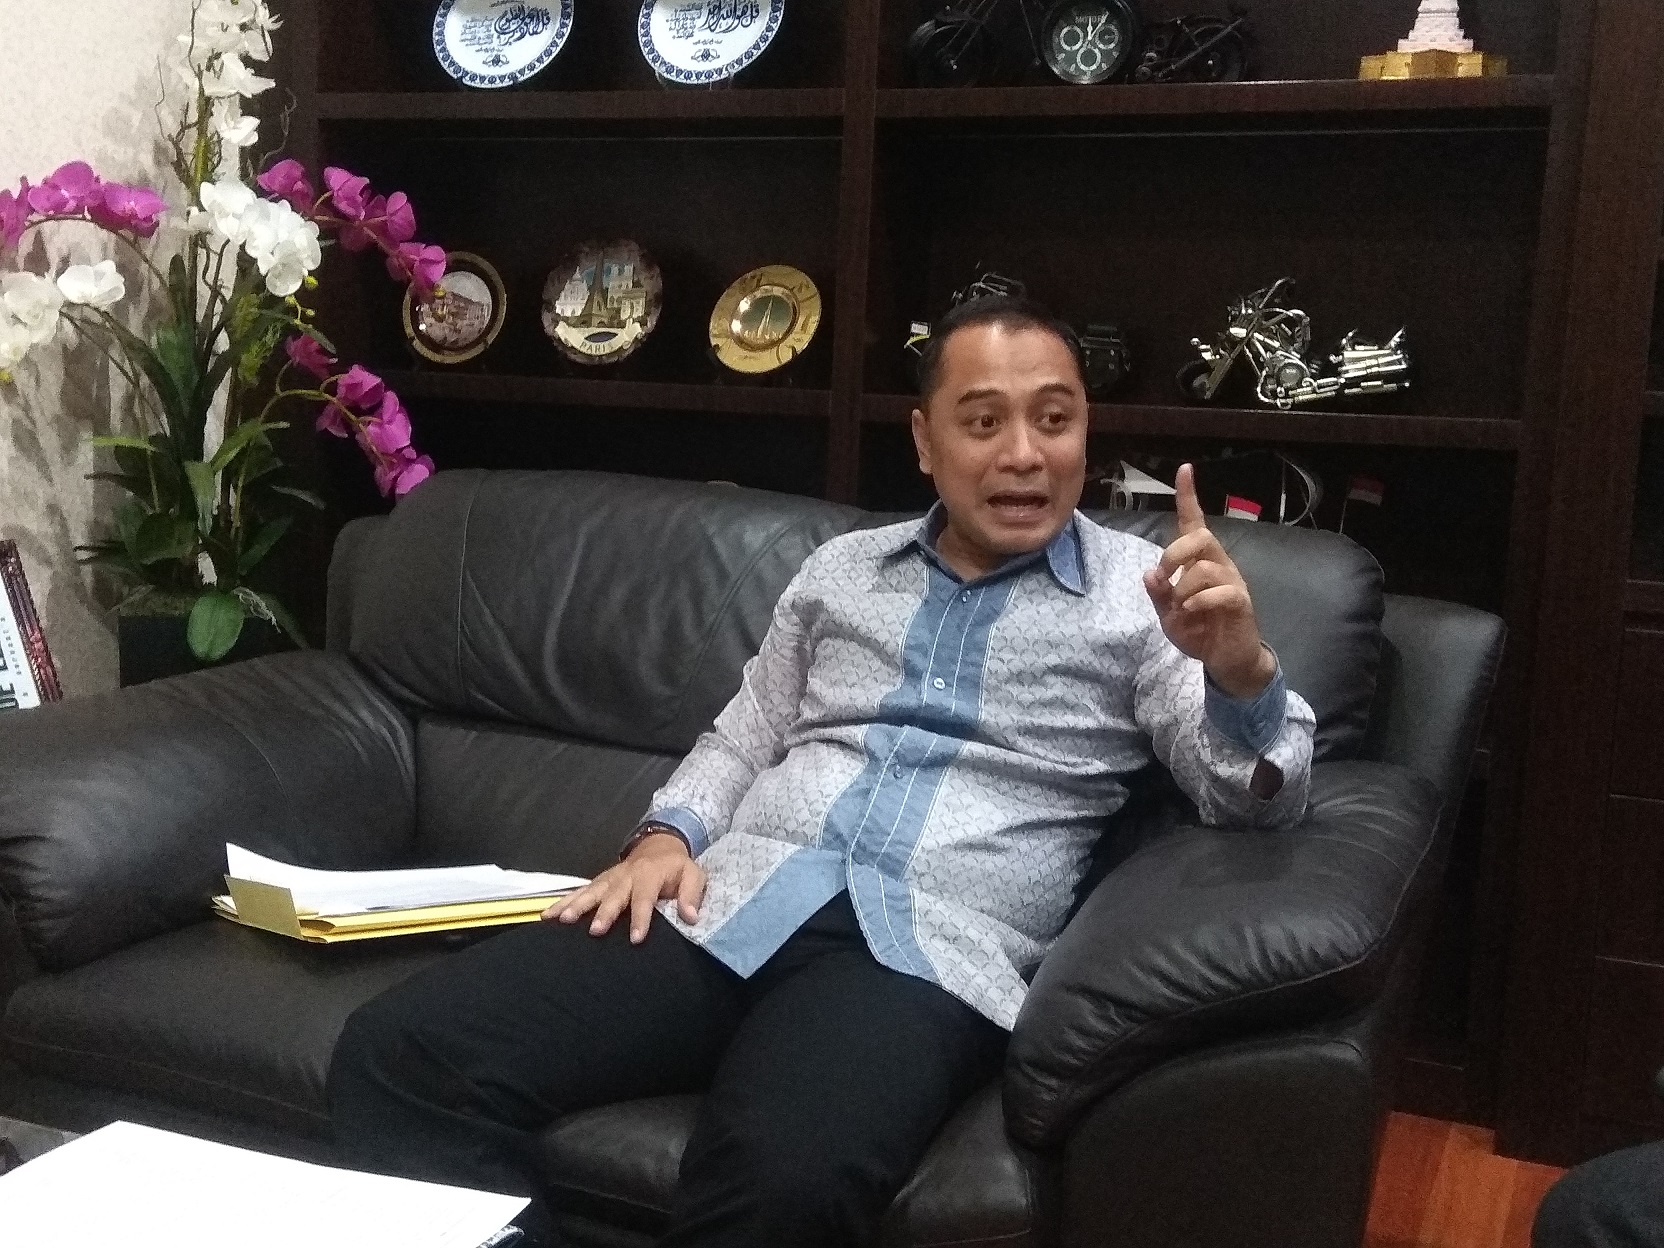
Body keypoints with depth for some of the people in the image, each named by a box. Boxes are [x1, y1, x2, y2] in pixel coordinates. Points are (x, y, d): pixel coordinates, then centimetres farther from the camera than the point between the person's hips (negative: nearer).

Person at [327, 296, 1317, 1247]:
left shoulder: (1140, 592, 9)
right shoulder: (841, 568, 21)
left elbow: (1256, 795, 1)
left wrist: (1241, 666, -21)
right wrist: (668, 835, 6)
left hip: (925, 948, -3)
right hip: (729, 907, 4)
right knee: (401, 1057, -19)